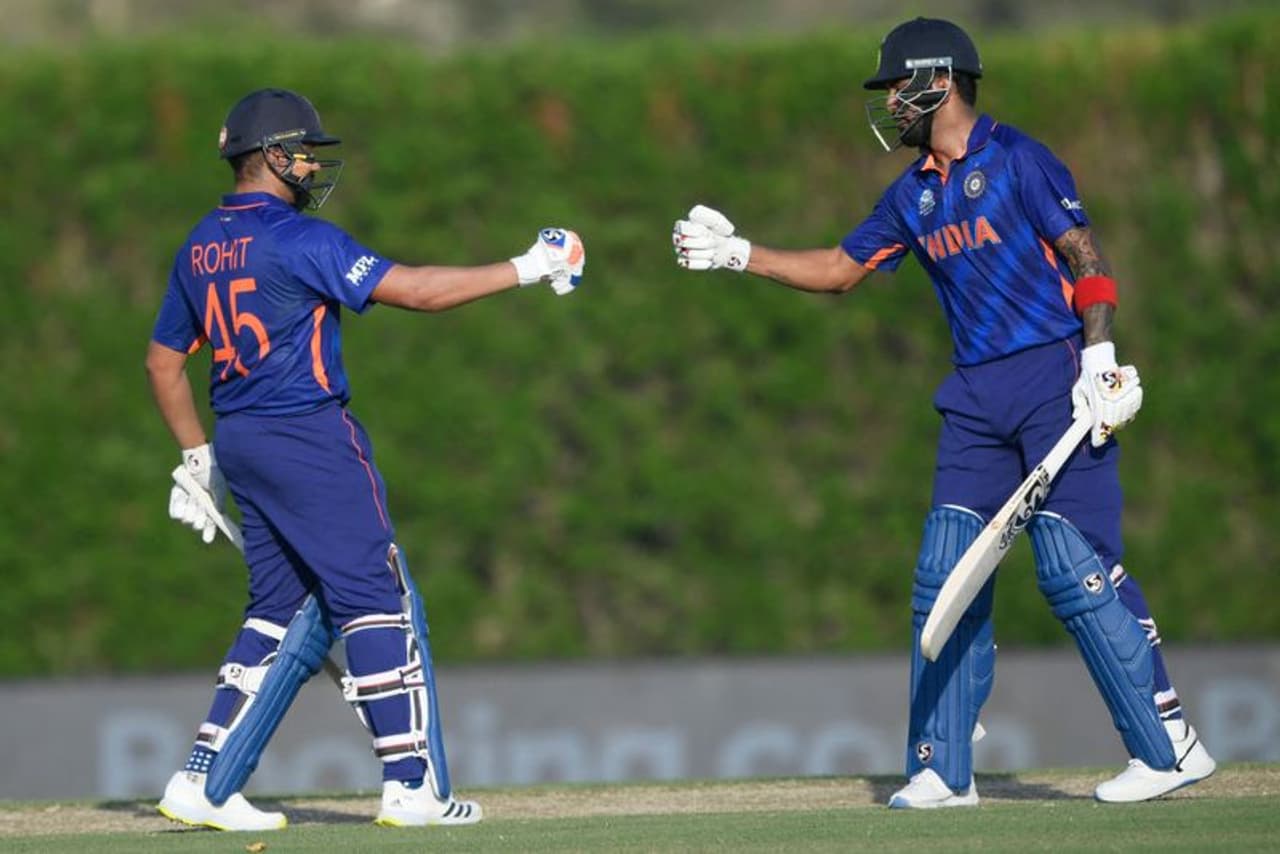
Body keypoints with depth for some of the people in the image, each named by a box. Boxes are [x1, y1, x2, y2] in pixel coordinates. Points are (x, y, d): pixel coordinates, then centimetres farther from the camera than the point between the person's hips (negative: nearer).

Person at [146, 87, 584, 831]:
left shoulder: (200, 248, 11)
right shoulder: (299, 240, -13)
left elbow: (164, 359, 18)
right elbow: (414, 289, -18)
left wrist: (198, 455, 25)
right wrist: (525, 270, -12)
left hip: (239, 442, 8)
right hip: (310, 436, -8)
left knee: (287, 611, 14)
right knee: (380, 602, -4)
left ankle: (205, 784, 9)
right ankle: (412, 786, -7)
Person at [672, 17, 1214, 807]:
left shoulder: (1015, 159, -6)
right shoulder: (915, 195, 15)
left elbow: (1087, 260, -11)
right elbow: (841, 269, 24)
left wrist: (1100, 356, -20)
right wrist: (739, 255, 17)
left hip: (1057, 382, -8)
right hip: (977, 399, 8)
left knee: (1075, 571, -13)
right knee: (946, 577, 3)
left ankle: (1171, 746, -7)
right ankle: (942, 771, 8)